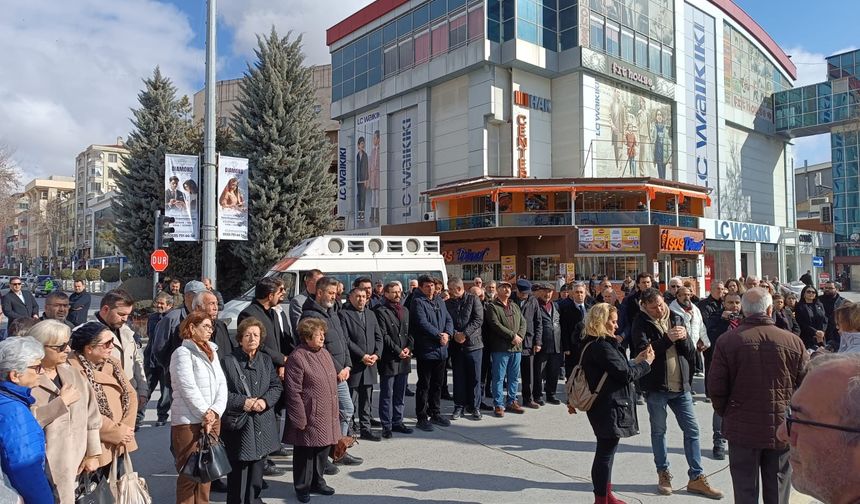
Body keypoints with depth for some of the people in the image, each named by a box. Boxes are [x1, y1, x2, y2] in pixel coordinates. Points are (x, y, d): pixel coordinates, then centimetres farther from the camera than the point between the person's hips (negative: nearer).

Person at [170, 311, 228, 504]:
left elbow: (222, 384, 7)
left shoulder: (212, 352, 13)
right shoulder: (182, 353, -9)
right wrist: (205, 413, -12)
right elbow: (188, 388, -16)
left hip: (213, 420, 7)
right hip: (188, 421, -7)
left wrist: (215, 412, -7)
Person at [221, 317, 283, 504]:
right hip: (239, 426, -5)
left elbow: (277, 386, 8)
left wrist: (265, 400, -10)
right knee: (238, 473, 1)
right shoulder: (227, 362, -7)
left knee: (257, 473, 15)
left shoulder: (266, 361, 10)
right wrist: (242, 402, -18)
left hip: (262, 427, 5)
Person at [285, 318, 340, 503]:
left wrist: (335, 410, 18)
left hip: (327, 415, 8)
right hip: (310, 417, -8)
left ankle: (317, 482, 35)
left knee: (323, 449, 17)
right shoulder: (297, 357, -16)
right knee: (305, 453, 7)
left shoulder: (324, 353, 10)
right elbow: (293, 392, -17)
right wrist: (300, 419, -17)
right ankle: (302, 488, 24)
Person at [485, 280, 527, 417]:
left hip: (516, 347, 6)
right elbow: (496, 325, -14)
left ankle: (511, 402, 22)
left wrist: (519, 336, -7)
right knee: (499, 377, -1)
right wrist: (513, 335, -15)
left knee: (514, 377, 12)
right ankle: (498, 405, 6)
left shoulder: (515, 306, 18)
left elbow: (523, 322, 11)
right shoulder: (492, 307, -3)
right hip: (500, 348, -6)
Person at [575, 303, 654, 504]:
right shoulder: (602, 346, -20)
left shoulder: (593, 344, 11)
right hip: (609, 407, -11)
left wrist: (635, 361, 8)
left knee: (606, 451, 19)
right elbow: (624, 374, -18)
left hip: (604, 406, 11)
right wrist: (645, 363, -4)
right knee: (606, 452, -1)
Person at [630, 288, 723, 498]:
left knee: (692, 430, 5)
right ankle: (663, 474, 23)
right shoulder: (640, 324, -6)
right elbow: (643, 351, -19)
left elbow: (691, 353, 6)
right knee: (658, 431, 9)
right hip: (656, 386, -4)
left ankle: (697, 477, 15)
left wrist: (684, 338, -14)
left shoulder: (676, 319, 6)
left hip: (681, 385, 4)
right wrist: (668, 339, -25)